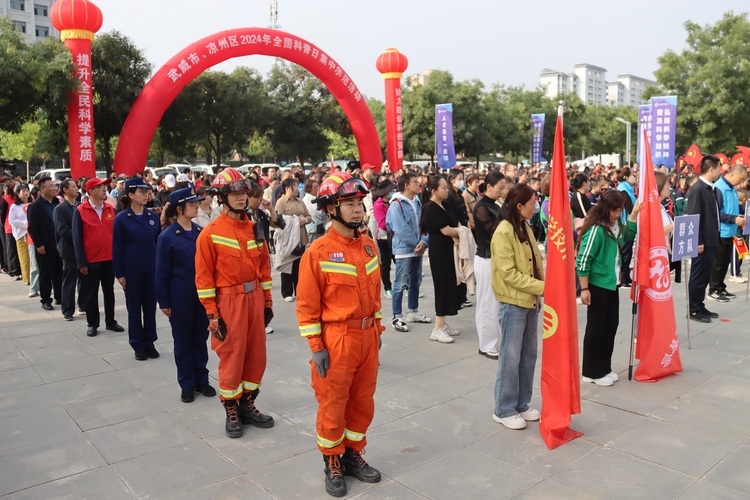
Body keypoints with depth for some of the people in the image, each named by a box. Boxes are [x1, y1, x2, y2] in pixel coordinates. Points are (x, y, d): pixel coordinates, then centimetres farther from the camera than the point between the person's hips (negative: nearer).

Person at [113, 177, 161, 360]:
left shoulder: (154, 216, 3)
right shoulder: (121, 219, -6)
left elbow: (159, 242, 7)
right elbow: (116, 248, -5)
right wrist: (119, 274, -7)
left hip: (152, 269, 3)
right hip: (131, 270, -3)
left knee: (150, 306, 9)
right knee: (134, 308, 8)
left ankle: (149, 342, 22)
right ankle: (138, 345, 19)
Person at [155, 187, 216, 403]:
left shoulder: (201, 232, 3)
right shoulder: (167, 237, -8)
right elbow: (162, 272, -6)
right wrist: (163, 302, -6)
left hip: (202, 294, 3)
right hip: (180, 297, -3)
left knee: (200, 338, 12)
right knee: (183, 341, 9)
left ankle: (201, 380, 24)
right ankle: (187, 384, 21)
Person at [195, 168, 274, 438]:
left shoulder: (254, 228, 7)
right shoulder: (210, 233, -9)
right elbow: (204, 277, -9)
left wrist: (267, 301, 11)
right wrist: (212, 314, -11)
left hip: (255, 298, 5)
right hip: (229, 300, -5)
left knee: (256, 354, 11)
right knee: (231, 357, 4)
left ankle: (247, 404, 28)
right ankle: (232, 411, 21)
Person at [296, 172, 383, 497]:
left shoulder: (368, 245, 5)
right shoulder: (318, 251, -14)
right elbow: (307, 305, -12)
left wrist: (377, 329, 13)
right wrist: (316, 347, -13)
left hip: (368, 336, 6)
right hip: (336, 339, -6)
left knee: (363, 401, 17)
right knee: (333, 405, 9)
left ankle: (353, 455, 36)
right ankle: (333, 464, 29)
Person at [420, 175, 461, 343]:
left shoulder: (442, 206, 13)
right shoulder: (431, 208, -16)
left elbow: (449, 227, 12)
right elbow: (446, 230, -20)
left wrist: (455, 238, -8)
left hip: (446, 250, 9)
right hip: (439, 252, -9)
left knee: (448, 286, 13)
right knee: (443, 287, -5)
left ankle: (442, 323, 23)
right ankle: (438, 329, 1)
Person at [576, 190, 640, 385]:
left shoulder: (616, 226, 5)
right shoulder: (596, 230, -20)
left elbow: (629, 237, 27)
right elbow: (583, 261, -20)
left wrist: (633, 215, 13)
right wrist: (584, 289, -20)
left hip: (612, 285, 8)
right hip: (597, 286, -8)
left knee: (611, 326, 14)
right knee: (596, 328, 2)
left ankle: (604, 368, 27)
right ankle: (591, 372, 14)